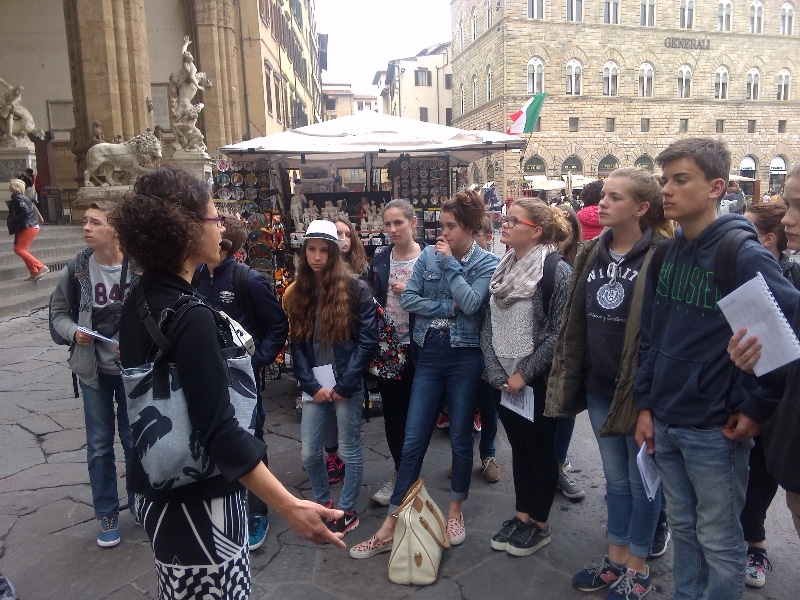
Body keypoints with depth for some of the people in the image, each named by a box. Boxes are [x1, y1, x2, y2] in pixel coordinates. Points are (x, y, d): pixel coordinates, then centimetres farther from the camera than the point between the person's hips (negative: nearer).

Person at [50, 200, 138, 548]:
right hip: (93, 369, 2)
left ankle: (139, 503, 34)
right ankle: (107, 514, 30)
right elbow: (58, 311, 5)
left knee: (134, 440, 13)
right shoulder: (77, 268, -6)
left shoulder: (139, 269, -15)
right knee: (99, 445, 13)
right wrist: (73, 332, -13)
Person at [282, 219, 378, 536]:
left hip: (346, 385, -4)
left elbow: (368, 339, -9)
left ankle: (347, 511, 26)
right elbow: (296, 344, 6)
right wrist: (312, 385, -4)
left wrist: (344, 384, -11)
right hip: (315, 387, 4)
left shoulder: (355, 289, -5)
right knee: (308, 453, 10)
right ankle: (323, 504, 34)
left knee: (349, 451, 8)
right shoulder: (298, 292, 7)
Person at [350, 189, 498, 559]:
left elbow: (470, 302, -19)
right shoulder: (428, 255, 4)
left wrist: (451, 263, -12)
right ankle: (390, 527, 13)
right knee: (413, 441, 4)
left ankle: (455, 511, 33)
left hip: (465, 358, -2)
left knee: (460, 440, 10)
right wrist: (447, 308, -13)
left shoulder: (487, 263, -3)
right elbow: (407, 299, -5)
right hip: (428, 355, 2)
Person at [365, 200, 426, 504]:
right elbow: (370, 296, 11)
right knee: (391, 409, 11)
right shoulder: (380, 256, 6)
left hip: (415, 346, -4)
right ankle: (402, 471, 29)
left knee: (412, 410, 7)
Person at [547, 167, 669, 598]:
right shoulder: (591, 254, 5)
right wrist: (570, 376, 7)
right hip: (598, 386, 6)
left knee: (642, 479, 13)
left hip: (639, 386, -5)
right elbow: (575, 320, 9)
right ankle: (615, 557, 36)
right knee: (614, 477, 20)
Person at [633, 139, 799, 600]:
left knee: (718, 541, 12)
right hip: (665, 423, 6)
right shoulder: (667, 254, 5)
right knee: (683, 528, 22)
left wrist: (757, 407, -12)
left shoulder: (745, 256, -15)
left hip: (715, 429, -6)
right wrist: (646, 404, 8)